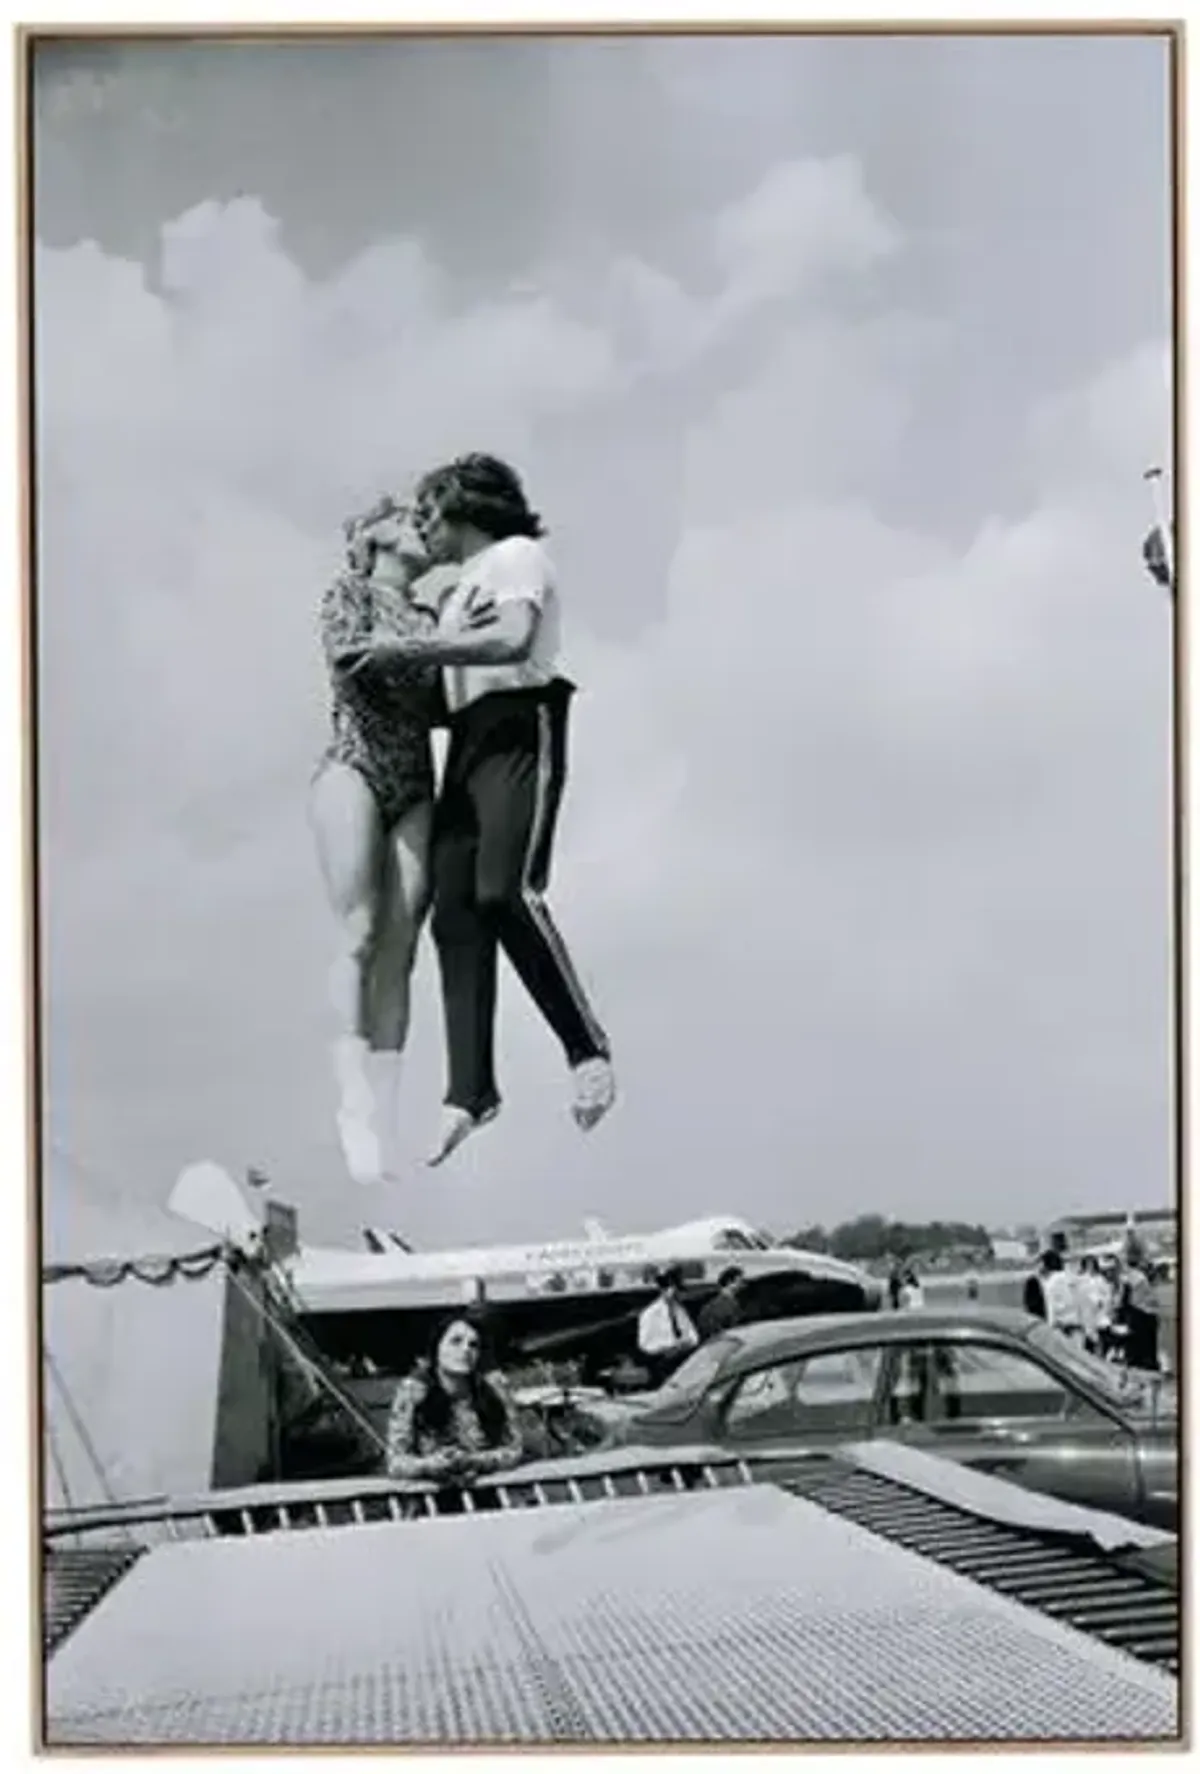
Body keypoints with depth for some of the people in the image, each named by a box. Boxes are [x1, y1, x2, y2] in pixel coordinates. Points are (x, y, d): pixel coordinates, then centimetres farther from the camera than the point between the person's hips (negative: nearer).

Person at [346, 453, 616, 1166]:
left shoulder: (517, 555, 5)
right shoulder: (462, 590, 29)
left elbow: (513, 642, -15)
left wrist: (412, 647, -13)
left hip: (519, 731, -8)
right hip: (468, 743, 8)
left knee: (507, 893, -25)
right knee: (455, 916, -6)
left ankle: (590, 1050, -18)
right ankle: (470, 1091, -10)